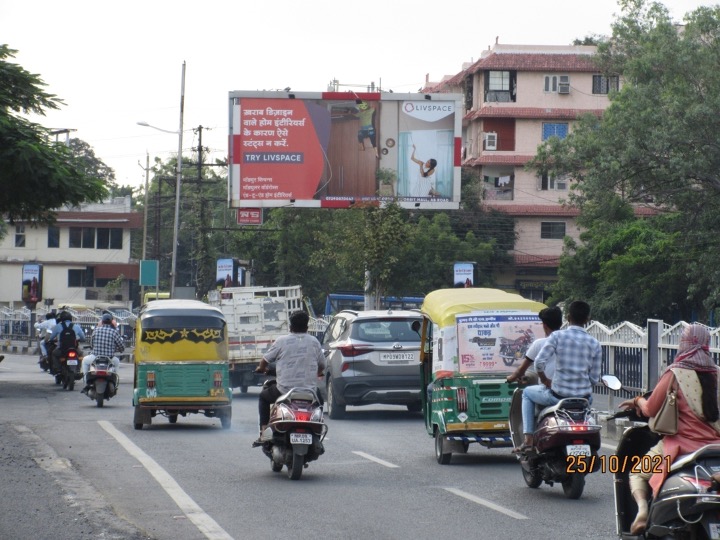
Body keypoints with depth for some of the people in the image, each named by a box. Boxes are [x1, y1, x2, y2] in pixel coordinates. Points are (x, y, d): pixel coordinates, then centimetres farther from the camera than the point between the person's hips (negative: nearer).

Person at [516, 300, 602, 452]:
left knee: (527, 393, 27)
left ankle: (528, 439, 15)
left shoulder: (557, 336, -8)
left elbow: (539, 362, -15)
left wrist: (545, 380, 4)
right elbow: (594, 378, 2)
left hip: (558, 394, -3)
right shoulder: (594, 343, 1)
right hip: (583, 398, 3)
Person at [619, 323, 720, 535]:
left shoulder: (675, 374, -7)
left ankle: (642, 507, -11)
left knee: (637, 474, 16)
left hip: (681, 444, -3)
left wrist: (638, 401, 19)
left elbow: (651, 410, -2)